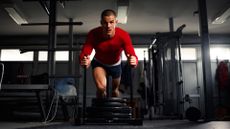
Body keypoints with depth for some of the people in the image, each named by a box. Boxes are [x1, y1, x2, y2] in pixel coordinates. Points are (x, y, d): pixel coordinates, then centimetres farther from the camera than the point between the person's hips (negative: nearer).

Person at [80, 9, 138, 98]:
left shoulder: (123, 35, -33)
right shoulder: (93, 34, -33)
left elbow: (132, 55, -41)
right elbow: (84, 54, -40)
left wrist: (133, 61, -66)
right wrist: (84, 60, -64)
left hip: (115, 64, 2)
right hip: (99, 63, -2)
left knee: (115, 90, 21)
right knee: (101, 87, -27)